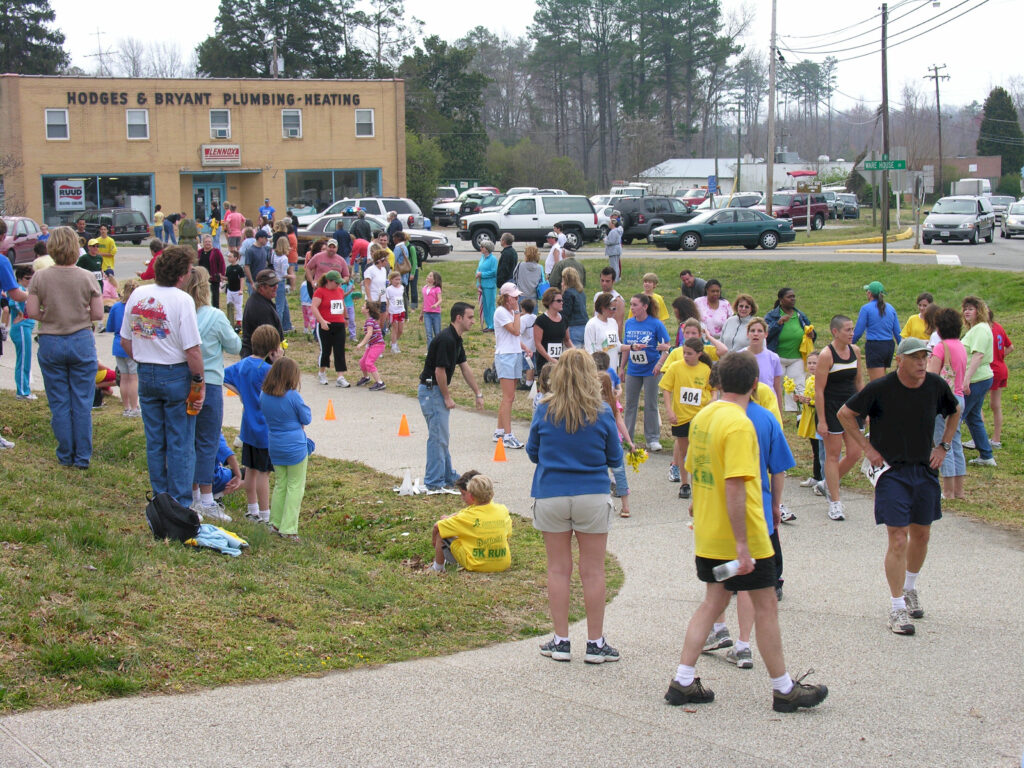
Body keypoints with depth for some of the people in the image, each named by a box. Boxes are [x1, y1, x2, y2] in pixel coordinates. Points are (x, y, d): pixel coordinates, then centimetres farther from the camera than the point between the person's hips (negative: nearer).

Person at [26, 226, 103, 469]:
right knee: (82, 402, 7)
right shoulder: (87, 278, -6)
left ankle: (65, 456, 16)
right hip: (82, 342, 0)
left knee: (59, 403, 10)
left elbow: (31, 312, -8)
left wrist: (50, 315, 10)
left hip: (50, 343, 0)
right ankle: (83, 457, 10)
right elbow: (98, 314, -5)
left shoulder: (39, 278, -6)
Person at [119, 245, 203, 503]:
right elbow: (192, 350, -19)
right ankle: (180, 505, 6)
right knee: (180, 443, 3)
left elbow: (125, 341, 9)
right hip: (176, 375, -5)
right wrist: (199, 382, -9)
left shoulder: (138, 294, 2)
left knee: (154, 442, 15)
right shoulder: (182, 300, -16)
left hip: (146, 375, 6)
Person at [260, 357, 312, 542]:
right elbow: (307, 418, -6)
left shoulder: (264, 395, -2)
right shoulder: (293, 397, -18)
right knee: (295, 487, 3)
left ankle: (275, 524, 24)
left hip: (275, 448, 6)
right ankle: (288, 529, 3)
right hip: (295, 447, -6)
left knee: (280, 485, 19)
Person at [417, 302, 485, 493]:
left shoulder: (456, 339, 10)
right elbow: (439, 371, -22)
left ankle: (449, 479, 25)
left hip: (437, 390, 10)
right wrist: (447, 397, -13)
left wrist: (478, 393, 19)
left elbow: (465, 367, 17)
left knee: (442, 437, 16)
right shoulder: (446, 339, -22)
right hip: (431, 390, -10)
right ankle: (434, 484, -2)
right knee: (438, 437, -7)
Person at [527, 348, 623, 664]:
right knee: (593, 572, 7)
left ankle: (561, 641, 14)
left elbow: (532, 452, 7)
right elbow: (615, 459, 1)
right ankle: (595, 643, 13)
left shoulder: (544, 411, -5)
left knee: (558, 569, 10)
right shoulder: (601, 413, -8)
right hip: (592, 496, -1)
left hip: (550, 496, 1)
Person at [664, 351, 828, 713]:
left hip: (707, 535, 8)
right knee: (766, 606, 5)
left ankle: (683, 682, 12)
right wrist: (742, 544, -24)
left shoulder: (703, 417, 6)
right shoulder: (739, 425, -21)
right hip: (738, 536, -8)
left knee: (713, 602, 15)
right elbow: (735, 486, -25)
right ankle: (783, 689, 15)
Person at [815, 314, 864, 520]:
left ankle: (827, 485, 26)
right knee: (833, 455, 1)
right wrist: (821, 420, -16)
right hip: (831, 409, -6)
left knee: (855, 453, 4)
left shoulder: (854, 350, 6)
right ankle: (835, 502, 8)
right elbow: (819, 390, -13)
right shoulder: (826, 355, -14)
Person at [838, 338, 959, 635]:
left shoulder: (936, 385, -3)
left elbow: (955, 412, 18)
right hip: (891, 470, -4)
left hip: (925, 469, 4)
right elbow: (845, 414, -2)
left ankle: (909, 588, 39)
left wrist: (943, 446, 9)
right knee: (898, 539, -9)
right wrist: (867, 448, -5)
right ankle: (897, 608, -2)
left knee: (921, 535, 14)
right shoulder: (881, 388, -14)